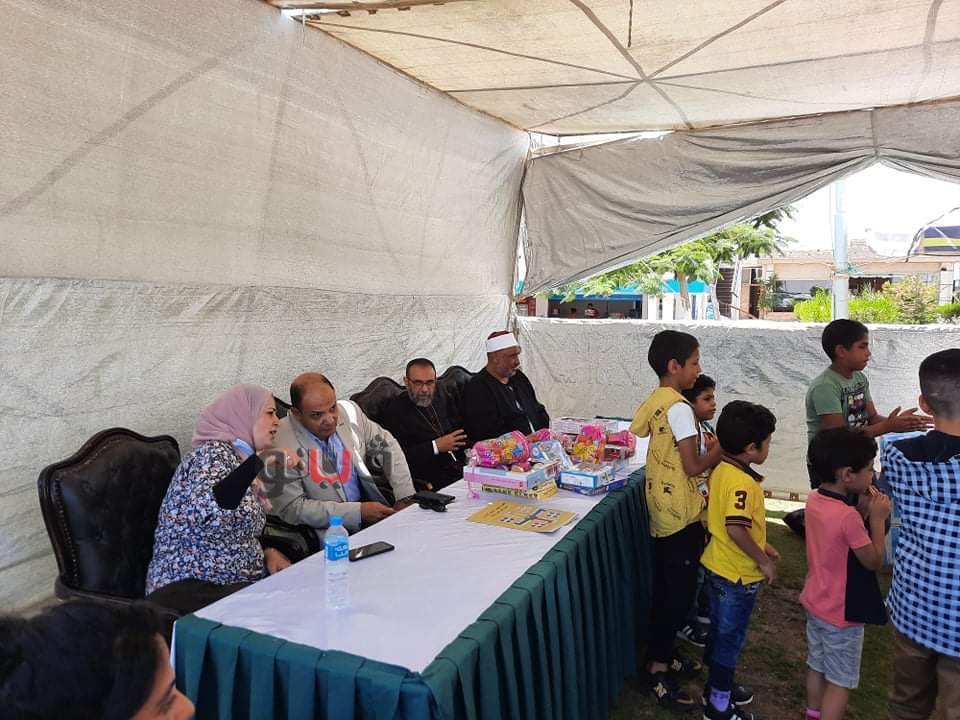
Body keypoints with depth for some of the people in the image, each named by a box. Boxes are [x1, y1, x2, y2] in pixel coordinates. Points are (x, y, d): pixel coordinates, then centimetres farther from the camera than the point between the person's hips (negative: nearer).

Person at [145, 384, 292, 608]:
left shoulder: (239, 460, 16)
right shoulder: (214, 453, -11)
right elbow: (209, 513, -32)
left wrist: (267, 553, 4)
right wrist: (258, 461, -29)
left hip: (239, 584, 8)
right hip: (192, 591, -8)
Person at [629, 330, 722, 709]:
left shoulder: (653, 401, 5)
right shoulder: (679, 408, -20)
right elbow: (693, 466, -21)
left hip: (661, 510, 9)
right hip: (681, 515, -9)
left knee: (667, 589, 19)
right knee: (680, 592, 3)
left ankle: (663, 657, 31)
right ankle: (658, 668, 12)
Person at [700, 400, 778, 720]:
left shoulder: (721, 469, 2)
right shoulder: (742, 483, -27)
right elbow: (736, 529, -34)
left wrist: (760, 544, 14)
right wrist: (762, 560, -20)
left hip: (718, 566, 9)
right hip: (738, 574, -9)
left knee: (720, 631, 23)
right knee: (730, 638, 7)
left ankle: (717, 687, 40)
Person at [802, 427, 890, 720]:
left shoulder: (814, 499, -4)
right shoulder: (848, 516, -29)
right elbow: (874, 561, -17)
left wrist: (865, 514, -3)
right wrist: (878, 518, -13)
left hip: (815, 602, 8)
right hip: (842, 613, -8)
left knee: (816, 667, 24)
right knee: (840, 682, 9)